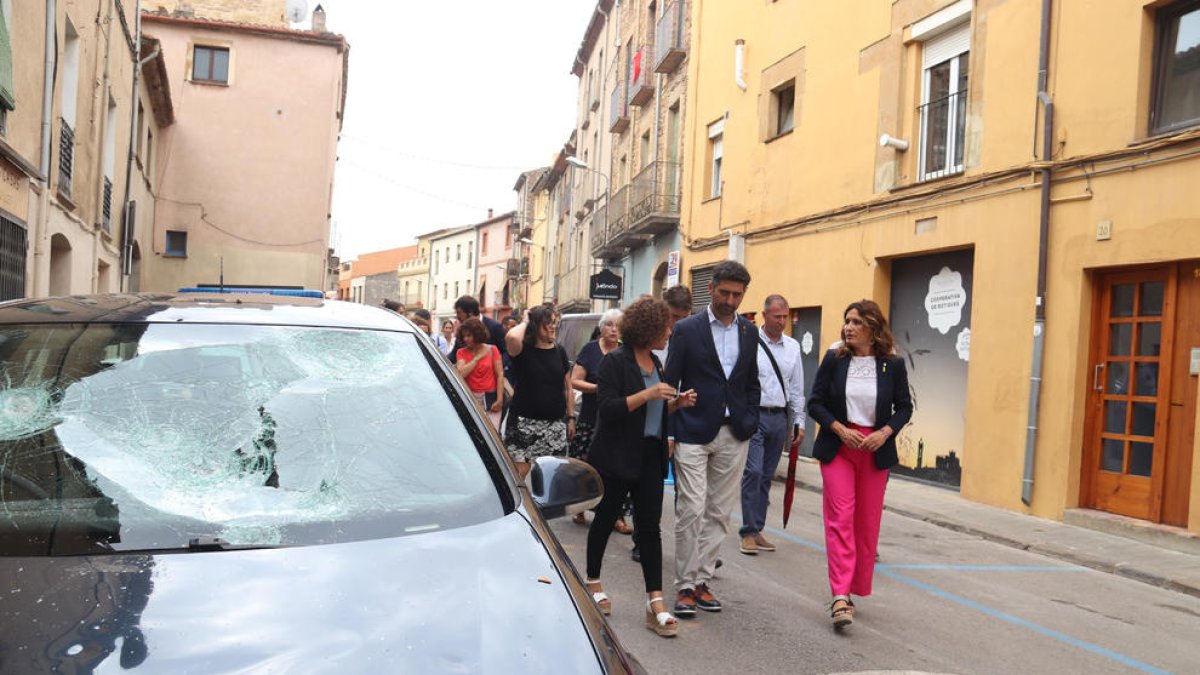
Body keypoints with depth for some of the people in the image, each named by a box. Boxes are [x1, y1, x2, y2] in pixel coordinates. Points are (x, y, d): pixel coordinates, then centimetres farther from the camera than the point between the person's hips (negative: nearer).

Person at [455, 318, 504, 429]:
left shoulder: (491, 350, 2)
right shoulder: (461, 352, 7)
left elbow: (500, 375, -2)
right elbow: (461, 374, -8)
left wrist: (499, 399, -10)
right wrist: (477, 358, -6)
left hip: (490, 399, -2)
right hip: (471, 399, 2)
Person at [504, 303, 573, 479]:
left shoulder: (559, 351, 8)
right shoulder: (523, 350, -4)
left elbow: (567, 388, 14)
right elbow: (512, 337, -29)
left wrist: (571, 417, 12)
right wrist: (525, 322, -9)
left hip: (555, 423, 4)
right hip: (525, 422, -4)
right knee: (519, 473, -9)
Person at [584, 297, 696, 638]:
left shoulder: (655, 363, 12)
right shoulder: (615, 362, -10)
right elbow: (606, 408, -20)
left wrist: (676, 403, 4)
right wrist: (646, 394, -26)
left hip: (650, 457, 6)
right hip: (616, 458, -6)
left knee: (650, 526, 2)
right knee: (605, 520, 10)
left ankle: (655, 603, 2)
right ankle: (593, 582, 30)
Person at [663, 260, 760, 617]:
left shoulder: (749, 332, 10)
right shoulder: (687, 329, -2)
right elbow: (671, 381, -2)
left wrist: (750, 422, 6)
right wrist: (669, 432, -7)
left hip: (733, 435, 4)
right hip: (693, 433, -4)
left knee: (719, 513, 7)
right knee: (691, 511, -5)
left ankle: (701, 579, 18)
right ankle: (684, 585, 7)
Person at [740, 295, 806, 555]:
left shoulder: (793, 347, 10)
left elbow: (797, 387, 14)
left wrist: (799, 421, 11)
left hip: (780, 418, 5)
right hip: (754, 415, -5)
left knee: (767, 476, 10)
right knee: (753, 472, -9)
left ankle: (757, 530, 19)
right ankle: (748, 533, 0)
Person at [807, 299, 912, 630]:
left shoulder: (893, 364, 0)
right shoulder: (833, 359, -1)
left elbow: (904, 407, 6)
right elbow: (815, 403, 1)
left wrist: (885, 432, -11)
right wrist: (840, 429, -13)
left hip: (875, 451, 1)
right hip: (838, 447, -1)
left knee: (867, 523, 7)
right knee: (840, 518, -9)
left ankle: (856, 589, 23)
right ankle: (840, 596, -12)